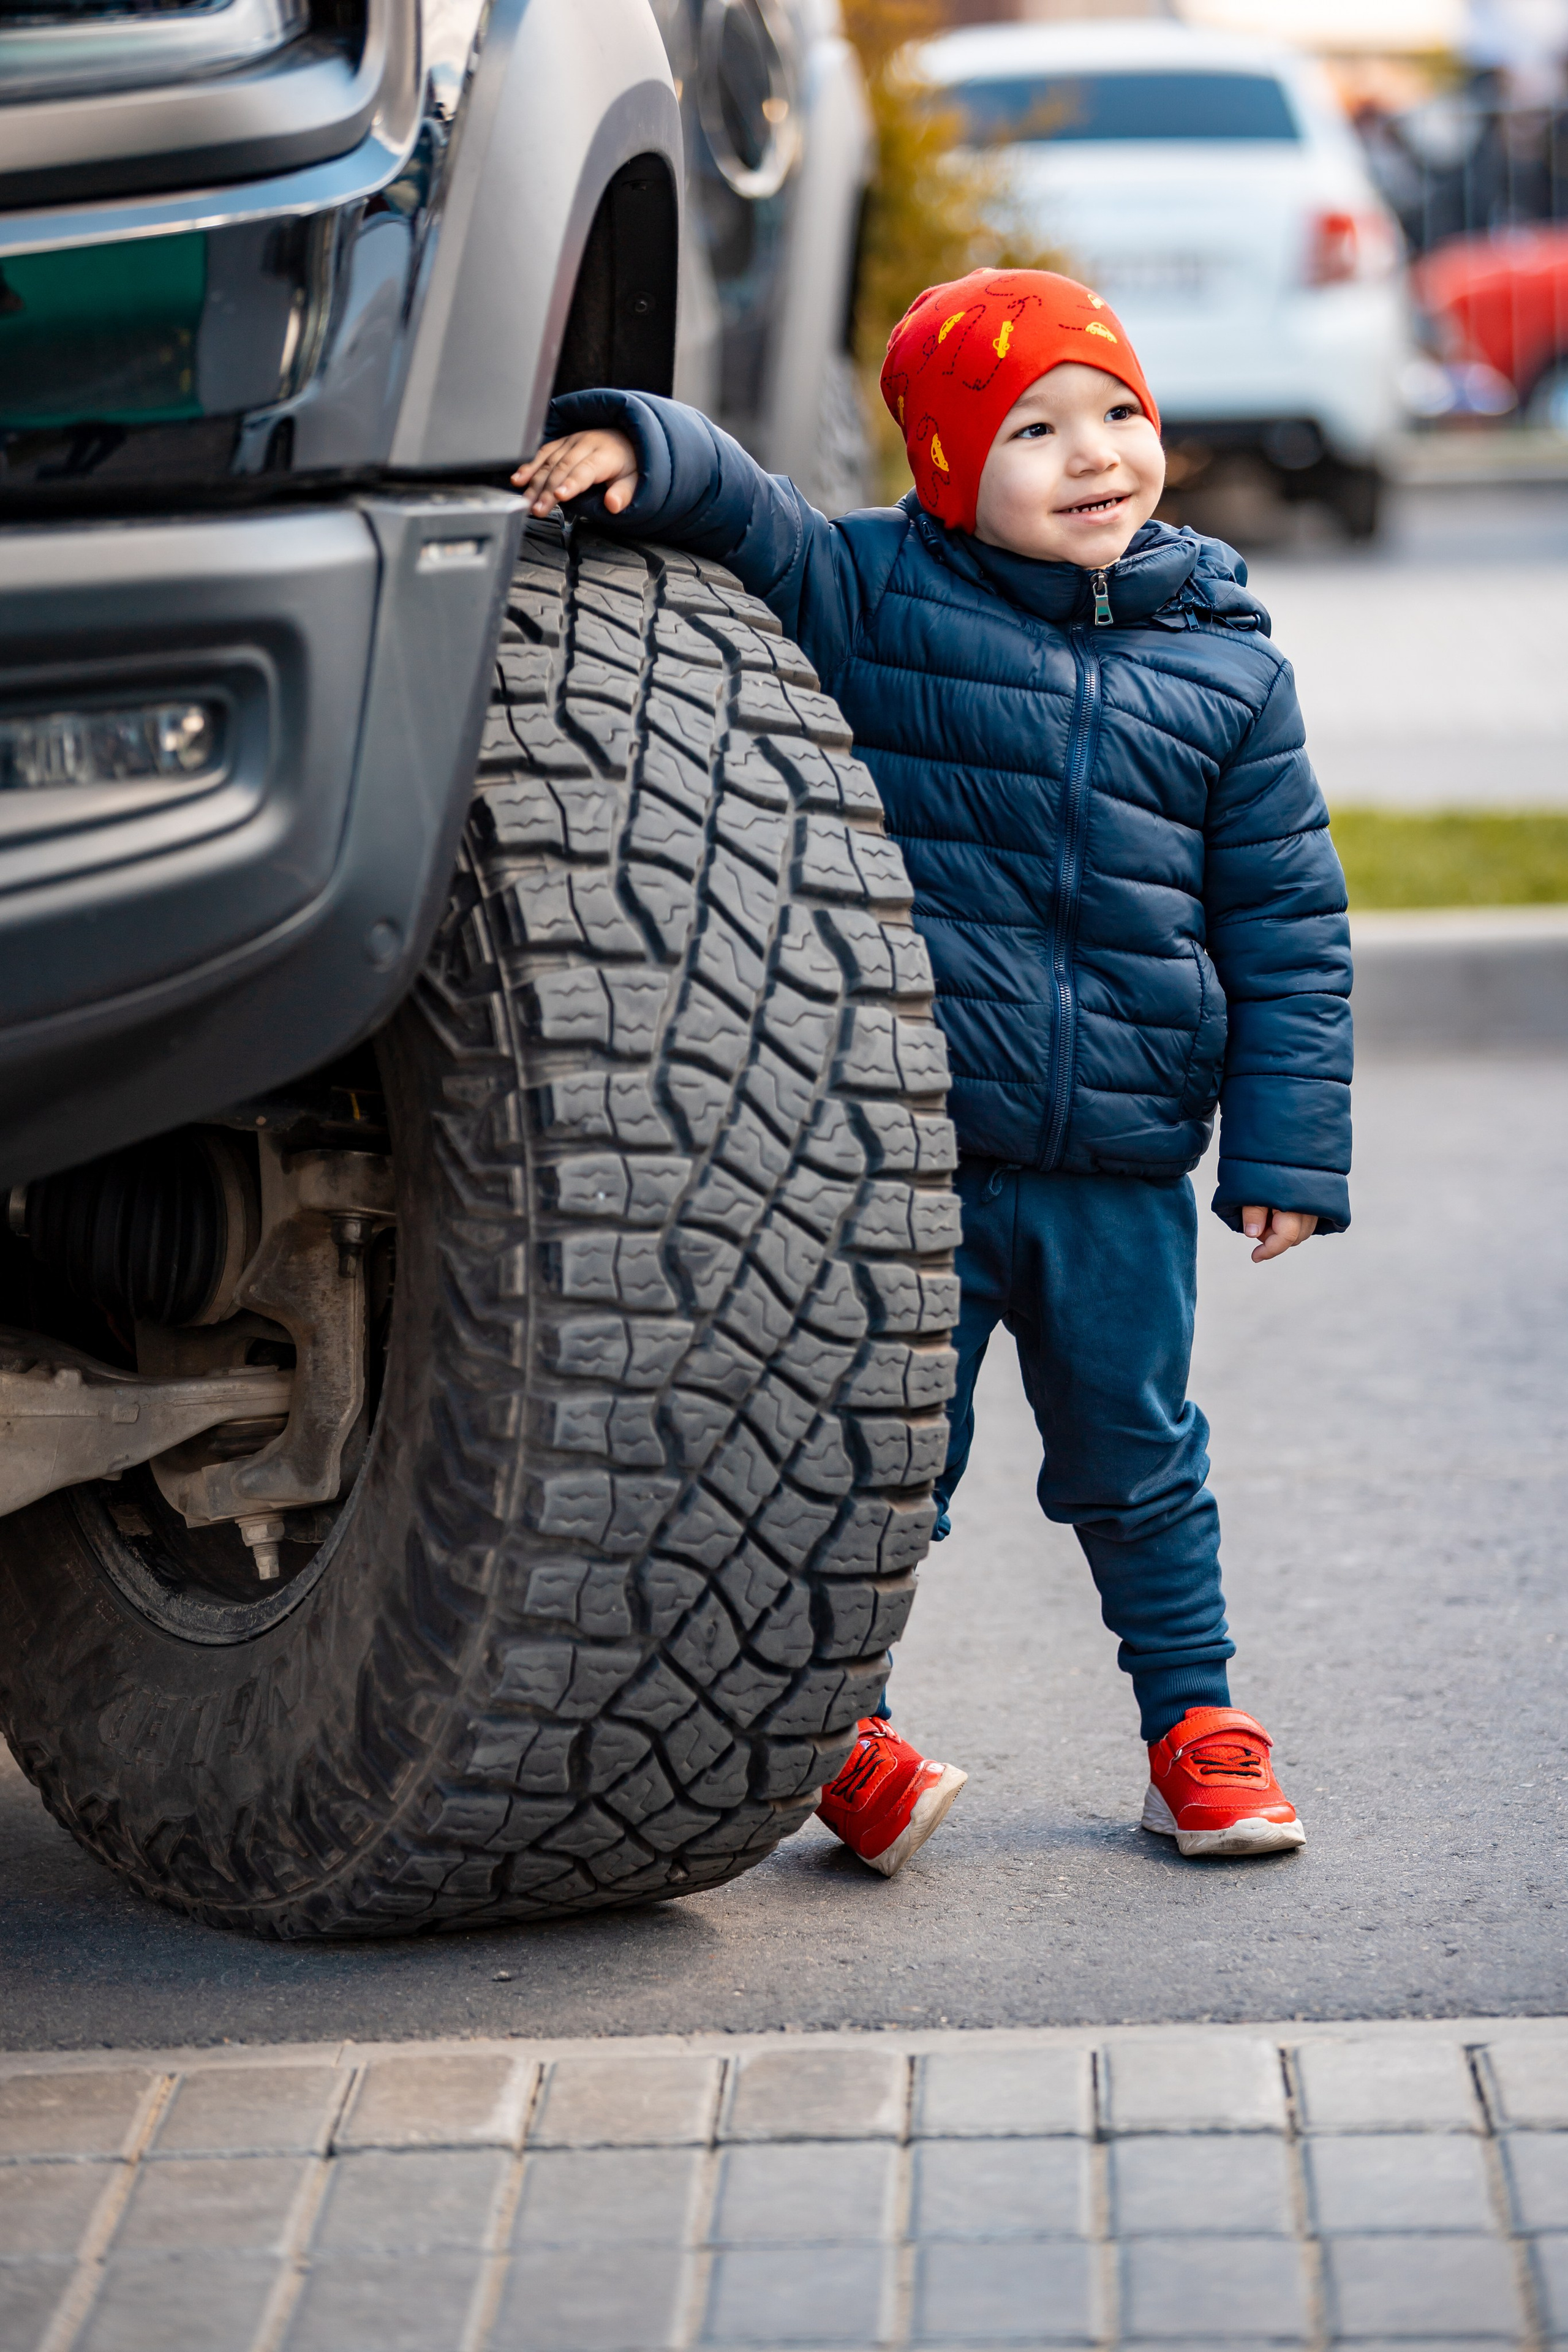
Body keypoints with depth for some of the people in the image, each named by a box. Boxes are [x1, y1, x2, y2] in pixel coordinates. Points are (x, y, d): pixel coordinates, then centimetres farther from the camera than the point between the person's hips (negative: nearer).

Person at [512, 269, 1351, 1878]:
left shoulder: (1227, 664, 5)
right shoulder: (873, 595, -2)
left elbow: (1287, 925, 7)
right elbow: (742, 516, -11)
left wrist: (1289, 1145, 3)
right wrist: (631, 450, -34)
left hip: (1124, 1168, 2)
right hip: (907, 1146, -2)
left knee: (1133, 1454, 15)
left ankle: (1191, 1714, 29)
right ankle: (836, 1723, 16)